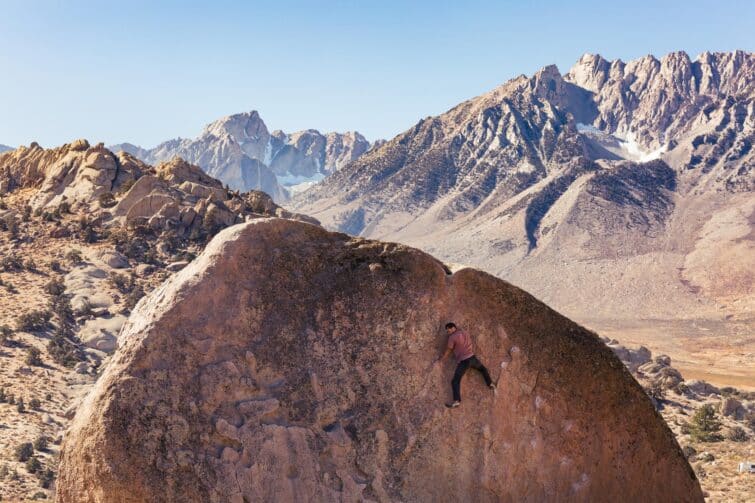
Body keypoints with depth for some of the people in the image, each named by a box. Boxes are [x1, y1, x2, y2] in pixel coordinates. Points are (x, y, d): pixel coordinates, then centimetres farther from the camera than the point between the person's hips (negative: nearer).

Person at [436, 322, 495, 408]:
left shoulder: (452, 337, -5)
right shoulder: (465, 333, 14)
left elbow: (447, 351, 0)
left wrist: (439, 360, 9)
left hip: (463, 361, -6)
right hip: (472, 357, 6)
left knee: (455, 381, -8)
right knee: (482, 368, 36)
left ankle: (457, 400, -21)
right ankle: (490, 383, 28)